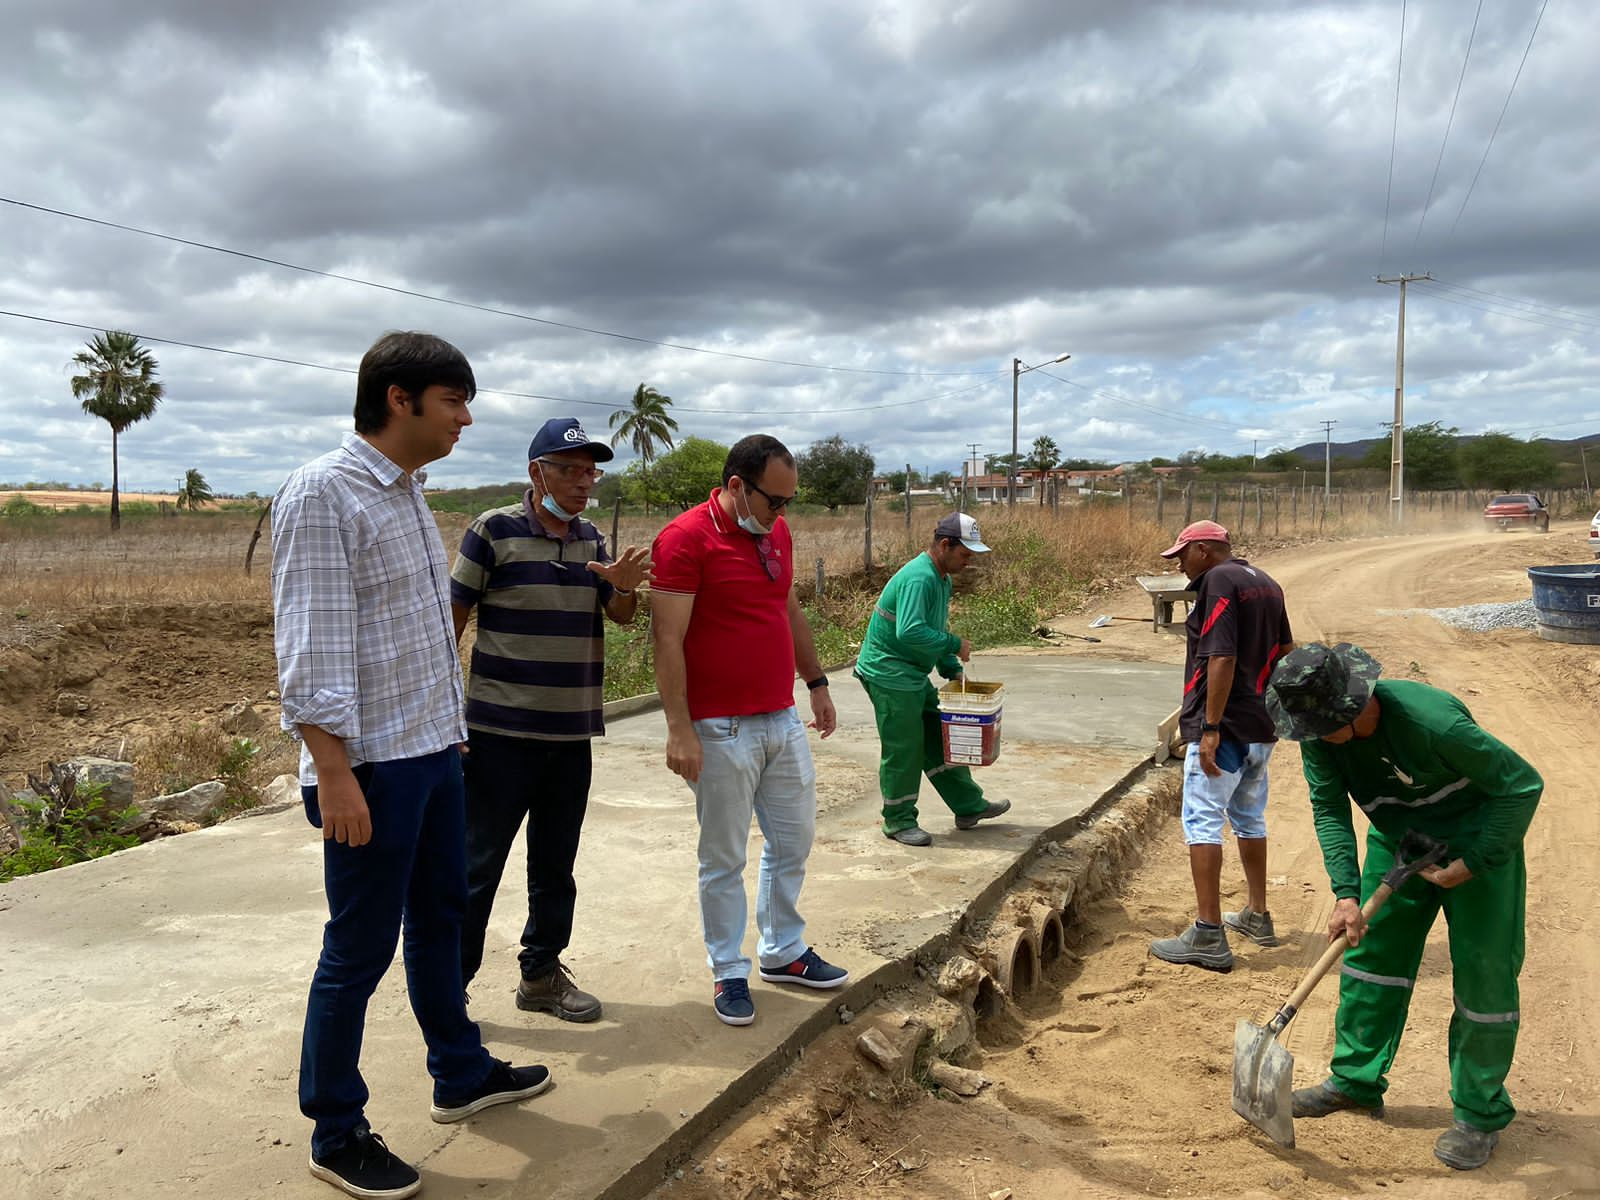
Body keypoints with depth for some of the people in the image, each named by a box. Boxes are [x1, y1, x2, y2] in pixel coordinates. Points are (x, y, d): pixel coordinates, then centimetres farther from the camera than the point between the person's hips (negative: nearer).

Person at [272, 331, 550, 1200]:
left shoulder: (408, 492, 11)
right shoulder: (323, 494, -16)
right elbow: (311, 649, -20)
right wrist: (335, 777, -22)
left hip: (432, 751, 9)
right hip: (371, 767, -9)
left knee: (439, 917, 20)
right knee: (359, 951, 4)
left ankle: (460, 1075, 38)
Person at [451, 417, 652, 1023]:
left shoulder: (591, 540, 9)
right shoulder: (495, 530, -8)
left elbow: (621, 616, 6)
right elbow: (452, 620, -6)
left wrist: (623, 585, -17)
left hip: (572, 733, 6)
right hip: (500, 733, -5)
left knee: (556, 866, 15)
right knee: (478, 864, 1)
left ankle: (541, 974, 30)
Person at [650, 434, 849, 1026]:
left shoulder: (776, 532, 9)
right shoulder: (686, 538, -15)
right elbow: (668, 639, -18)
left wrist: (816, 682, 21)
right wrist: (680, 730, -21)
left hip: (783, 720, 8)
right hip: (721, 731, -7)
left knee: (793, 839, 16)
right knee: (724, 859, 6)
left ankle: (784, 952, 34)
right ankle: (728, 972, 22)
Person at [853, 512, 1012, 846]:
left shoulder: (942, 578, 11)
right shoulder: (919, 578, -23)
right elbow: (910, 632, -34)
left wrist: (953, 669, 13)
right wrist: (955, 645, -23)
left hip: (914, 675, 10)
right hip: (889, 674, -10)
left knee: (938, 740, 15)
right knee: (904, 749, -1)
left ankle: (969, 806, 26)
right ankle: (898, 821, 13)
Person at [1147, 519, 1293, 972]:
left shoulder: (1219, 581, -14)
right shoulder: (1267, 583, 14)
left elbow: (1222, 658, -22)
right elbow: (1285, 651, 21)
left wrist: (1210, 728, -22)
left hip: (1225, 727, -10)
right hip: (1263, 724, 10)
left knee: (1202, 821, -8)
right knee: (1249, 818, 21)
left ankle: (1208, 935, -11)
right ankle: (1257, 916, 32)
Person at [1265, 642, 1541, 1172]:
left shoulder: (1433, 720, -36)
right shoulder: (1318, 734, -19)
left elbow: (1523, 785, -24)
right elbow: (1330, 810, -10)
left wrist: (1470, 865, -23)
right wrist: (1346, 894, -20)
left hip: (1477, 842, -5)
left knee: (1484, 973, -2)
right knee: (1369, 949, 8)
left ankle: (1480, 1113, 14)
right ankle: (1357, 1080, 23)